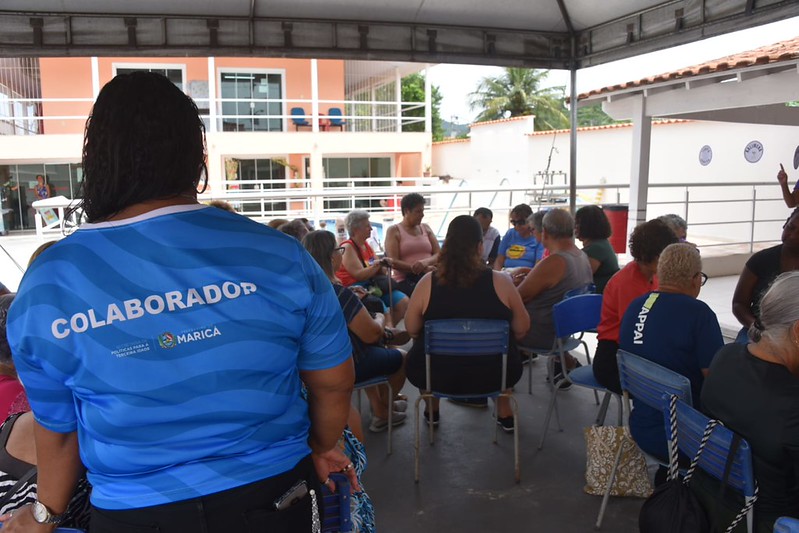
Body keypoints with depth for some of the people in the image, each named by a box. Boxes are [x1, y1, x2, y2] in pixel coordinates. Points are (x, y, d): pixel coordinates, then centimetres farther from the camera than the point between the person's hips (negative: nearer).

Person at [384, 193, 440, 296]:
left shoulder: (426, 228, 19)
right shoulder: (394, 231, 5)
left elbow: (439, 254, 10)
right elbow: (394, 262, -7)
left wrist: (426, 262, -15)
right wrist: (423, 269, -18)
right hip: (405, 280, -4)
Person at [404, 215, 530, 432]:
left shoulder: (428, 282, -13)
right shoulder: (500, 281, -13)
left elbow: (411, 329, -3)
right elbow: (521, 329, -2)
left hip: (437, 376, 0)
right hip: (492, 376, 1)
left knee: (419, 354, 33)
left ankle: (432, 411, 44)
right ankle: (505, 415, 41)